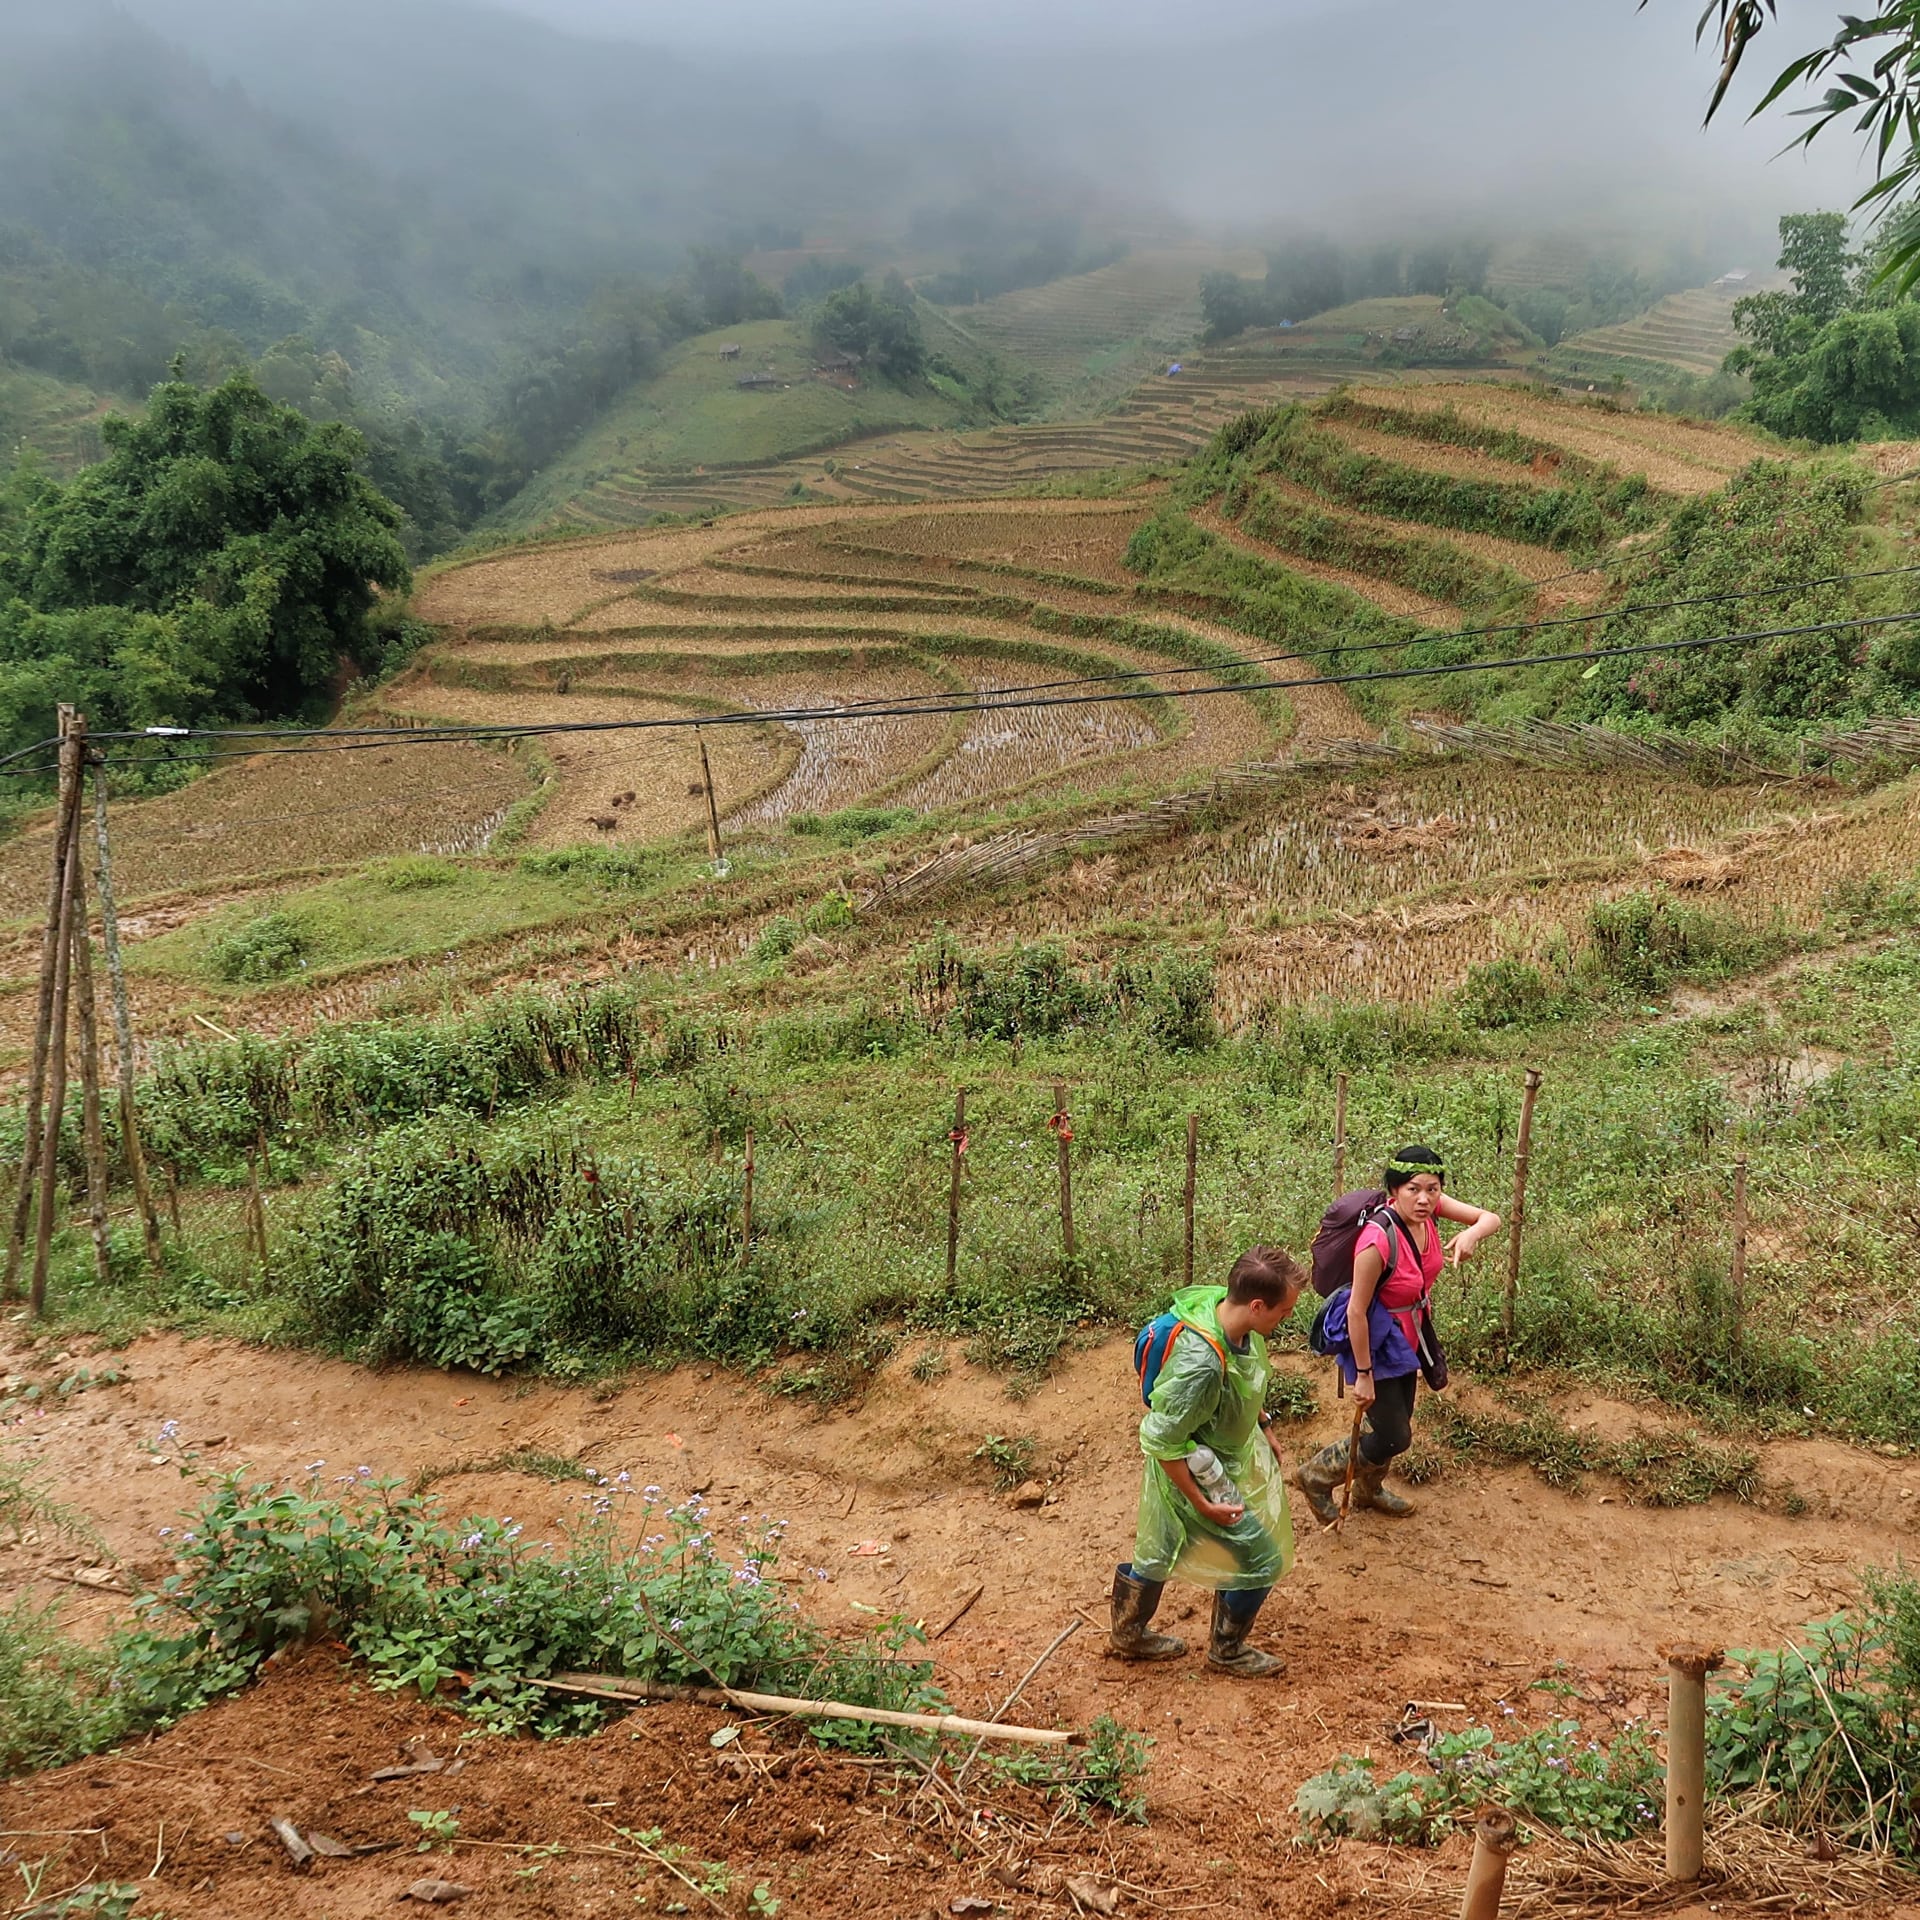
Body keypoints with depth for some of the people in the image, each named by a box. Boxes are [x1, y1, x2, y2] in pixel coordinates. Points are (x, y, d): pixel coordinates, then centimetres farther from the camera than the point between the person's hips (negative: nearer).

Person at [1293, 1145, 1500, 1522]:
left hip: (1409, 1333, 8)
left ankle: (1367, 1489, 50)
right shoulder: (1379, 1240, -35)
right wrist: (1363, 1375, -21)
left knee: (1398, 1421, 24)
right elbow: (1356, 1311, -29)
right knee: (1394, 1438, 0)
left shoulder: (1430, 1209, -15)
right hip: (1375, 1339, -8)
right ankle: (1315, 1477, 22)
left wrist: (1472, 1233, -32)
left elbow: (1491, 1218, -8)